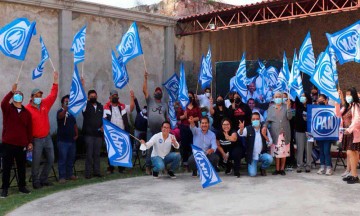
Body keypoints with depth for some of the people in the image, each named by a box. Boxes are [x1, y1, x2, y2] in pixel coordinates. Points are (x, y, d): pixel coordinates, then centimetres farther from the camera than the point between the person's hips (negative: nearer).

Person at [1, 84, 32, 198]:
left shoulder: (26, 112, 7)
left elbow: (29, 128, 8)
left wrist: (30, 142, 4)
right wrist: (12, 92, -34)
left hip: (22, 145, 3)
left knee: (22, 167, 11)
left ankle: (22, 186, 25)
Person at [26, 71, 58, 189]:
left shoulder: (45, 104, 3)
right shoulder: (27, 109, -13)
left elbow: (53, 95, 8)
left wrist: (55, 81, 3)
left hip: (47, 137, 6)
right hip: (36, 139, -6)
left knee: (51, 159, 10)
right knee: (36, 162, 0)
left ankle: (43, 179, 24)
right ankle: (36, 181, 15)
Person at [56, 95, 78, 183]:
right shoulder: (61, 111, -6)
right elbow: (60, 116, -31)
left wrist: (76, 134, 9)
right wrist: (65, 109, -51)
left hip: (72, 140, 6)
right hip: (63, 140, -6)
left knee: (71, 159, 12)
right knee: (62, 159, -4)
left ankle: (69, 174, 23)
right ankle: (62, 176, 1)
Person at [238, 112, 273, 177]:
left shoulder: (264, 129, 1)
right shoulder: (248, 129, -5)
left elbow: (270, 143, -2)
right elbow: (240, 134, -26)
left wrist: (265, 135, -19)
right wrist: (241, 129, -48)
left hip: (262, 154, 2)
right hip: (252, 156, -2)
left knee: (269, 158, -30)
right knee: (252, 174, -16)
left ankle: (263, 168, 5)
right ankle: (251, 165, 22)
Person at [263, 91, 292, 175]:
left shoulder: (286, 106, 5)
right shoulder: (271, 108, 8)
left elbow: (289, 117, -6)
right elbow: (268, 120, 6)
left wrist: (288, 107, -14)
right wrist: (265, 126, -12)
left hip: (284, 132, 0)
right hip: (275, 132, 0)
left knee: (284, 150, 0)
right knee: (276, 151, -3)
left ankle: (282, 168, 10)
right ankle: (277, 169, 6)